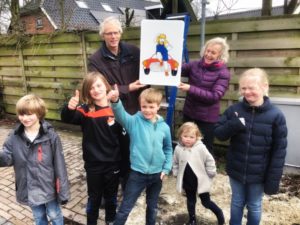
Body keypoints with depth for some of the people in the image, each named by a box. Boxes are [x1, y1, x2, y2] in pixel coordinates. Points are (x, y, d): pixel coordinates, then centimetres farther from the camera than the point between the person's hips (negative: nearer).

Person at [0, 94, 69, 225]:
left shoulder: (51, 136, -18)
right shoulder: (14, 137, -8)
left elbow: (59, 165, -15)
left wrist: (63, 192, -12)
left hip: (48, 187, -3)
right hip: (29, 188, 3)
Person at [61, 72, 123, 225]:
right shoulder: (86, 109, -9)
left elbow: (122, 136, -3)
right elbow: (67, 119, -26)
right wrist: (70, 107, -48)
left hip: (113, 163, 1)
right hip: (93, 164, -1)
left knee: (111, 197, 22)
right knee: (94, 198, 18)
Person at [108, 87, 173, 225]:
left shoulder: (164, 127, -4)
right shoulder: (134, 121, -12)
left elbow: (168, 149, 8)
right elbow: (120, 115, -33)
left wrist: (166, 168, 1)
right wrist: (115, 101, -52)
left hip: (157, 174, 3)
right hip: (137, 173, -2)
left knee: (152, 206, 24)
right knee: (125, 208, 9)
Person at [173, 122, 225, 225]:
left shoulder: (201, 148, -21)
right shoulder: (178, 148, -11)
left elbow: (209, 160, -10)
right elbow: (175, 163, 5)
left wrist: (211, 173, -6)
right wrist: (176, 173, 3)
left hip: (200, 180, -3)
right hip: (187, 182, 3)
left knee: (206, 202, 11)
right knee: (190, 201, 21)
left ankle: (219, 213, 38)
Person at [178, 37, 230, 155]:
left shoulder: (223, 73, -11)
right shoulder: (195, 65, 0)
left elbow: (215, 96, -20)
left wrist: (190, 89, -26)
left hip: (207, 118, -4)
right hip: (189, 114, 4)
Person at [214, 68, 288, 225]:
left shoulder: (276, 115, -14)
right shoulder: (234, 110, -8)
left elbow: (279, 151, -10)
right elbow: (218, 133, -4)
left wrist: (273, 180, -9)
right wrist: (234, 124, -24)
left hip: (258, 174, -2)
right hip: (236, 170, 2)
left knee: (254, 207, 18)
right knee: (237, 203, 21)